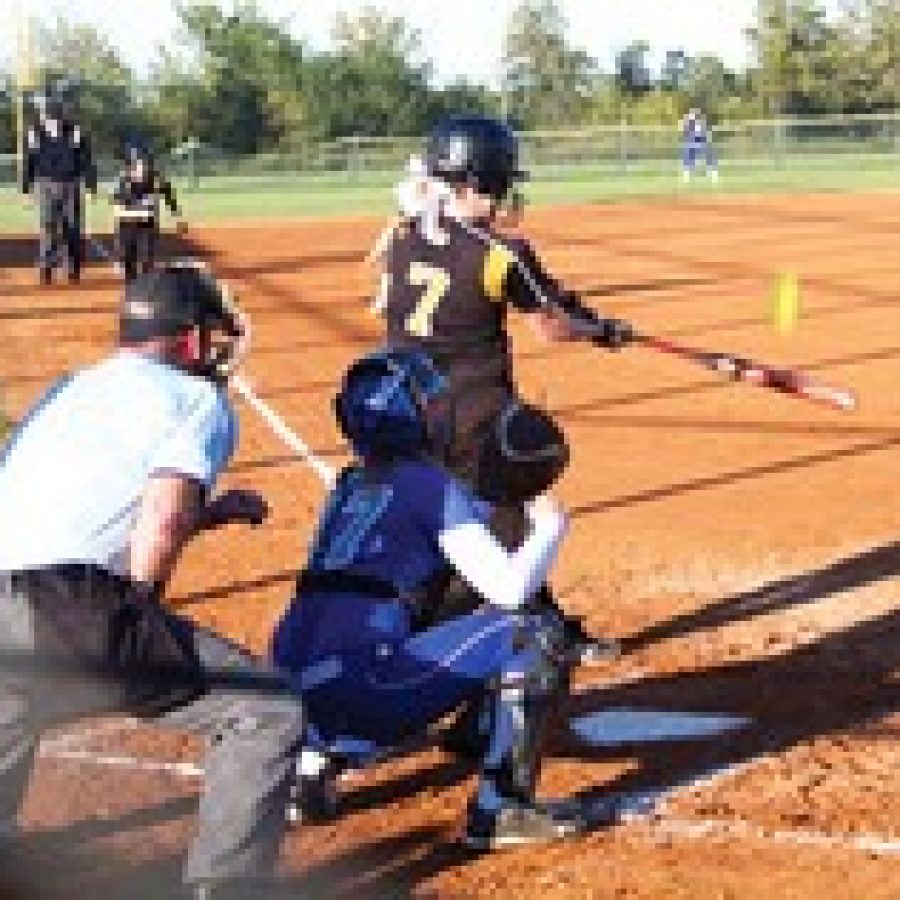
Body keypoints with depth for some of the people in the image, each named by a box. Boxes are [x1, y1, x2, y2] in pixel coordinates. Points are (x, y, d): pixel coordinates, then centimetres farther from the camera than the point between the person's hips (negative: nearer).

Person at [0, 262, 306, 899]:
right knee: (268, 710, 5)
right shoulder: (197, 399, 8)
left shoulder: (70, 392, 30)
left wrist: (216, 511, 42)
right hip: (67, 612, -7)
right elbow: (160, 530, -8)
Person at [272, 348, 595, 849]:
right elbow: (510, 587, -5)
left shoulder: (351, 483, 21)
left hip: (295, 693, 8)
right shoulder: (428, 483, 0)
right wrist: (551, 527, 12)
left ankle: (312, 761, 20)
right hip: (359, 690, -8)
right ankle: (502, 810, -4)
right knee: (533, 637, -2)